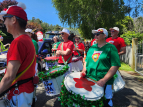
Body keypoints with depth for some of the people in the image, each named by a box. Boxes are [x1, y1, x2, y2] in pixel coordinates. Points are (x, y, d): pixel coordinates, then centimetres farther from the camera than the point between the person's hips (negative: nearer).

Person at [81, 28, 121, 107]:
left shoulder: (111, 48, -8)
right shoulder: (92, 47, 9)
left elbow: (115, 66, -14)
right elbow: (87, 60, 17)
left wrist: (104, 80, -22)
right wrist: (84, 70, -1)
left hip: (104, 82, -5)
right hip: (89, 79, 5)